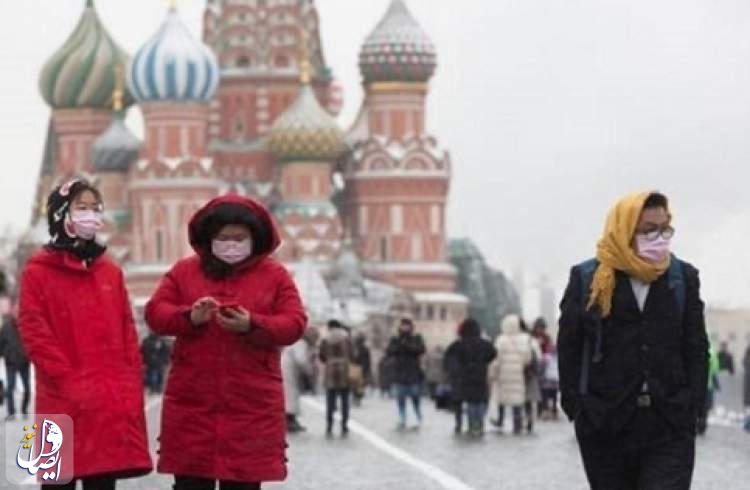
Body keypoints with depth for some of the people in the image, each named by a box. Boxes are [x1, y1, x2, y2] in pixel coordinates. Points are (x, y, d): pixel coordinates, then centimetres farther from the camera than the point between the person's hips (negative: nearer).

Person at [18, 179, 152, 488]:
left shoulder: (111, 272, 16)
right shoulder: (38, 272, 0)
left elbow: (128, 334, 14)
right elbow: (34, 335, -7)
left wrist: (130, 389, 2)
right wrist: (71, 385, -14)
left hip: (112, 403, 4)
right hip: (63, 405, -4)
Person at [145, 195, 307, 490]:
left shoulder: (275, 275, 6)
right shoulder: (184, 271, 9)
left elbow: (294, 325, -2)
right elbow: (155, 313, 3)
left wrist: (252, 325, -20)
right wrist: (190, 316, -17)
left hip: (251, 403, -1)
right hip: (192, 401, 1)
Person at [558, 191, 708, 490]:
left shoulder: (684, 277, 6)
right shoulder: (588, 279, 1)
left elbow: (696, 348, 8)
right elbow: (569, 347, 3)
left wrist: (693, 404, 0)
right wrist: (576, 406, -2)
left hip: (670, 426, 0)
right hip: (605, 424, 0)